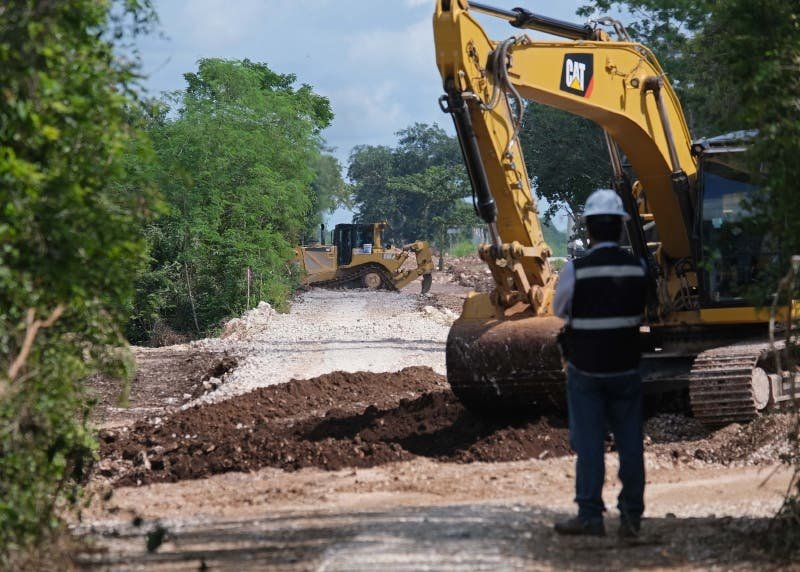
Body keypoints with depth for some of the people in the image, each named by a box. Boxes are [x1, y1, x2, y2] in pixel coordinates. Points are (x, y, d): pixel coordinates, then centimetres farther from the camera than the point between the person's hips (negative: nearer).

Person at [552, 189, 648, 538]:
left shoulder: (575, 270, -14)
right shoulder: (638, 268, -6)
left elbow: (559, 310, 1)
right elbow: (644, 311, 6)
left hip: (585, 368, -2)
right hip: (626, 366, 2)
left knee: (589, 442, 3)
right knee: (629, 441, 9)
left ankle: (590, 516, 2)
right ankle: (631, 516, 11)